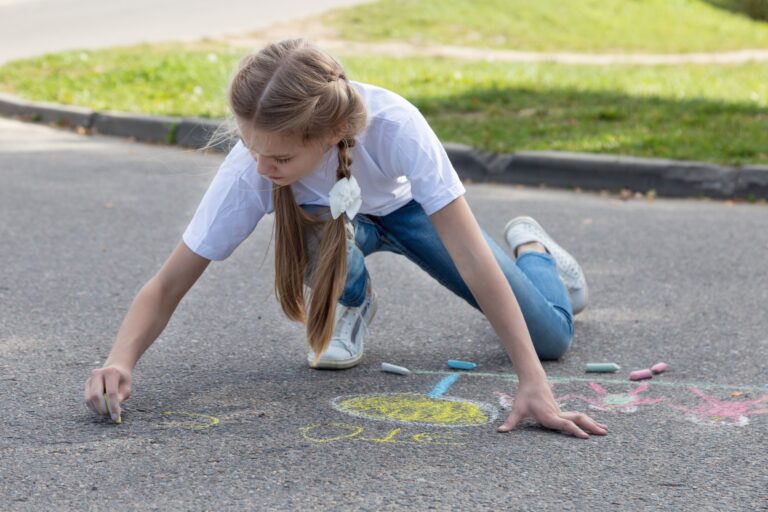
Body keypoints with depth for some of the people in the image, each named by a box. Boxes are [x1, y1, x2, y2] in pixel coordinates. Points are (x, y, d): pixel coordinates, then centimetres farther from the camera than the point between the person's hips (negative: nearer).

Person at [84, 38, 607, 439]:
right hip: (340, 218, 1)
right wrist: (120, 363, -53)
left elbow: (472, 259, -46)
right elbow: (169, 284, -34)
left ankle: (530, 245, 30)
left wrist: (534, 385, -52)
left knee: (552, 339, -6)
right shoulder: (250, 168, -38)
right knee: (323, 220, -39)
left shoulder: (393, 124, -45)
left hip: (408, 204, 0)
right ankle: (351, 304, -1)